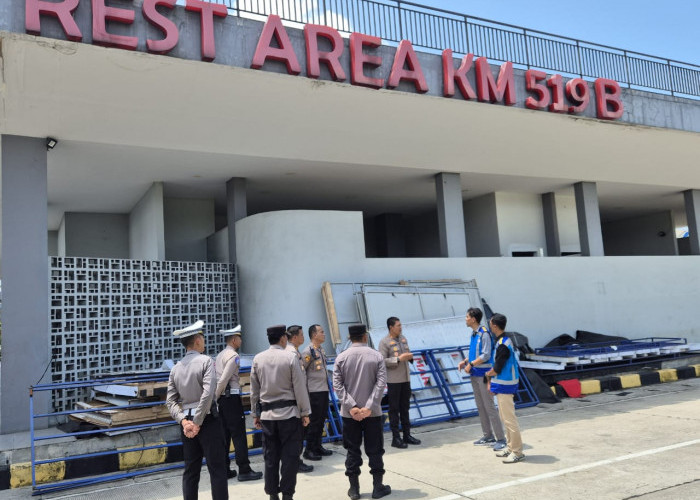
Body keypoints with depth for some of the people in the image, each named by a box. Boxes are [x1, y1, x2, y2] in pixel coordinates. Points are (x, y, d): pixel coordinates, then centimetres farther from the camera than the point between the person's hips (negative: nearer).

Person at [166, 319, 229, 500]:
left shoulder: (176, 368, 8)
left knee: (191, 470, 13)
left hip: (187, 423, 6)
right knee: (217, 469, 0)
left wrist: (184, 420, -6)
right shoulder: (206, 361, -9)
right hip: (207, 420, -5)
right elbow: (207, 393, -19)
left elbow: (171, 400, 2)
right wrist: (198, 422, -13)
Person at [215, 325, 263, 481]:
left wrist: (215, 398, 15)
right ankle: (244, 470, -2)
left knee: (224, 434, 12)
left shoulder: (219, 355, 15)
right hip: (232, 397, -9)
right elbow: (224, 379, -17)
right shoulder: (233, 355, -11)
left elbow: (216, 378, 13)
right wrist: (216, 397, -7)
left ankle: (224, 469, 17)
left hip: (221, 398, 9)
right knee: (239, 434, -4)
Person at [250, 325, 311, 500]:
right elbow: (299, 388, -7)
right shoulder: (290, 357, -9)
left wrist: (255, 414, 16)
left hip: (267, 414, 4)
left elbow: (254, 390, 7)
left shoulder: (258, 359, 2)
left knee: (270, 456, 11)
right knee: (290, 456, 4)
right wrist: (305, 412, 1)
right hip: (289, 412, -4)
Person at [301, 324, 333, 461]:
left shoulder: (321, 349, 12)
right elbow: (301, 371, -16)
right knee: (314, 421, -2)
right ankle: (309, 450, 8)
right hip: (314, 391, -8)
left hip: (324, 389, 8)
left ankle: (318, 447, 26)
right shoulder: (308, 351, -15)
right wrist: (306, 390, -15)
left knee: (321, 420, 15)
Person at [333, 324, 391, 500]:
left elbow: (337, 385, -8)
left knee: (352, 450, 10)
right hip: (372, 412, -1)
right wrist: (369, 407, -15)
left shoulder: (341, 357, -1)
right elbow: (381, 383, -12)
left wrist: (351, 406, -13)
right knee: (374, 450, 10)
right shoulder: (377, 356, -3)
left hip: (349, 413, 1)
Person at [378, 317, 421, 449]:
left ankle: (407, 435, 22)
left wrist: (410, 356, 0)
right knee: (394, 409, 0)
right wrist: (398, 359, -22)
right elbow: (382, 361, -17)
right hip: (393, 380, -7)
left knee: (405, 407, 13)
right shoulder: (384, 342, -10)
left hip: (406, 378, 7)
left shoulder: (403, 338, 13)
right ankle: (395, 438, 6)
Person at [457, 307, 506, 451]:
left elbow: (485, 355, -18)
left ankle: (501, 439, -1)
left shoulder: (484, 334, -15)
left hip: (483, 374, -9)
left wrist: (471, 364, -15)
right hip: (474, 374, 9)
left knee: (489, 406, -7)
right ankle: (488, 436, 24)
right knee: (480, 406, 14)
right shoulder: (473, 334, 13)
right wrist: (465, 362, 4)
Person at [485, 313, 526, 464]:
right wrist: (491, 380, 12)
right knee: (505, 417, 18)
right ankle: (510, 447, 28)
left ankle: (517, 452, 3)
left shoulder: (503, 345, -22)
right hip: (503, 385, 11)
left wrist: (488, 374, 0)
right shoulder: (503, 341, 10)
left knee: (509, 419, -4)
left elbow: (496, 370, -20)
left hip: (505, 386, -11)